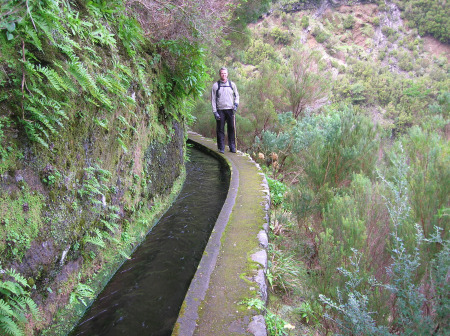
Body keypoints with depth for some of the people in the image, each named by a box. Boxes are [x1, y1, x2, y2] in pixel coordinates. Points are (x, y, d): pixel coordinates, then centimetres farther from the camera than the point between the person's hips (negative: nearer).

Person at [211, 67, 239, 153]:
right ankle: (221, 148, 6)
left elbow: (236, 95, 19)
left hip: (230, 110, 1)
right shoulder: (215, 85, 4)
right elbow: (213, 99, 3)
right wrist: (215, 112, -4)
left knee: (231, 129, 1)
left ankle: (232, 147, 9)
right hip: (220, 110, -1)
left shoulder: (232, 84, 10)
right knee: (220, 129, -1)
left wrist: (236, 104, 0)